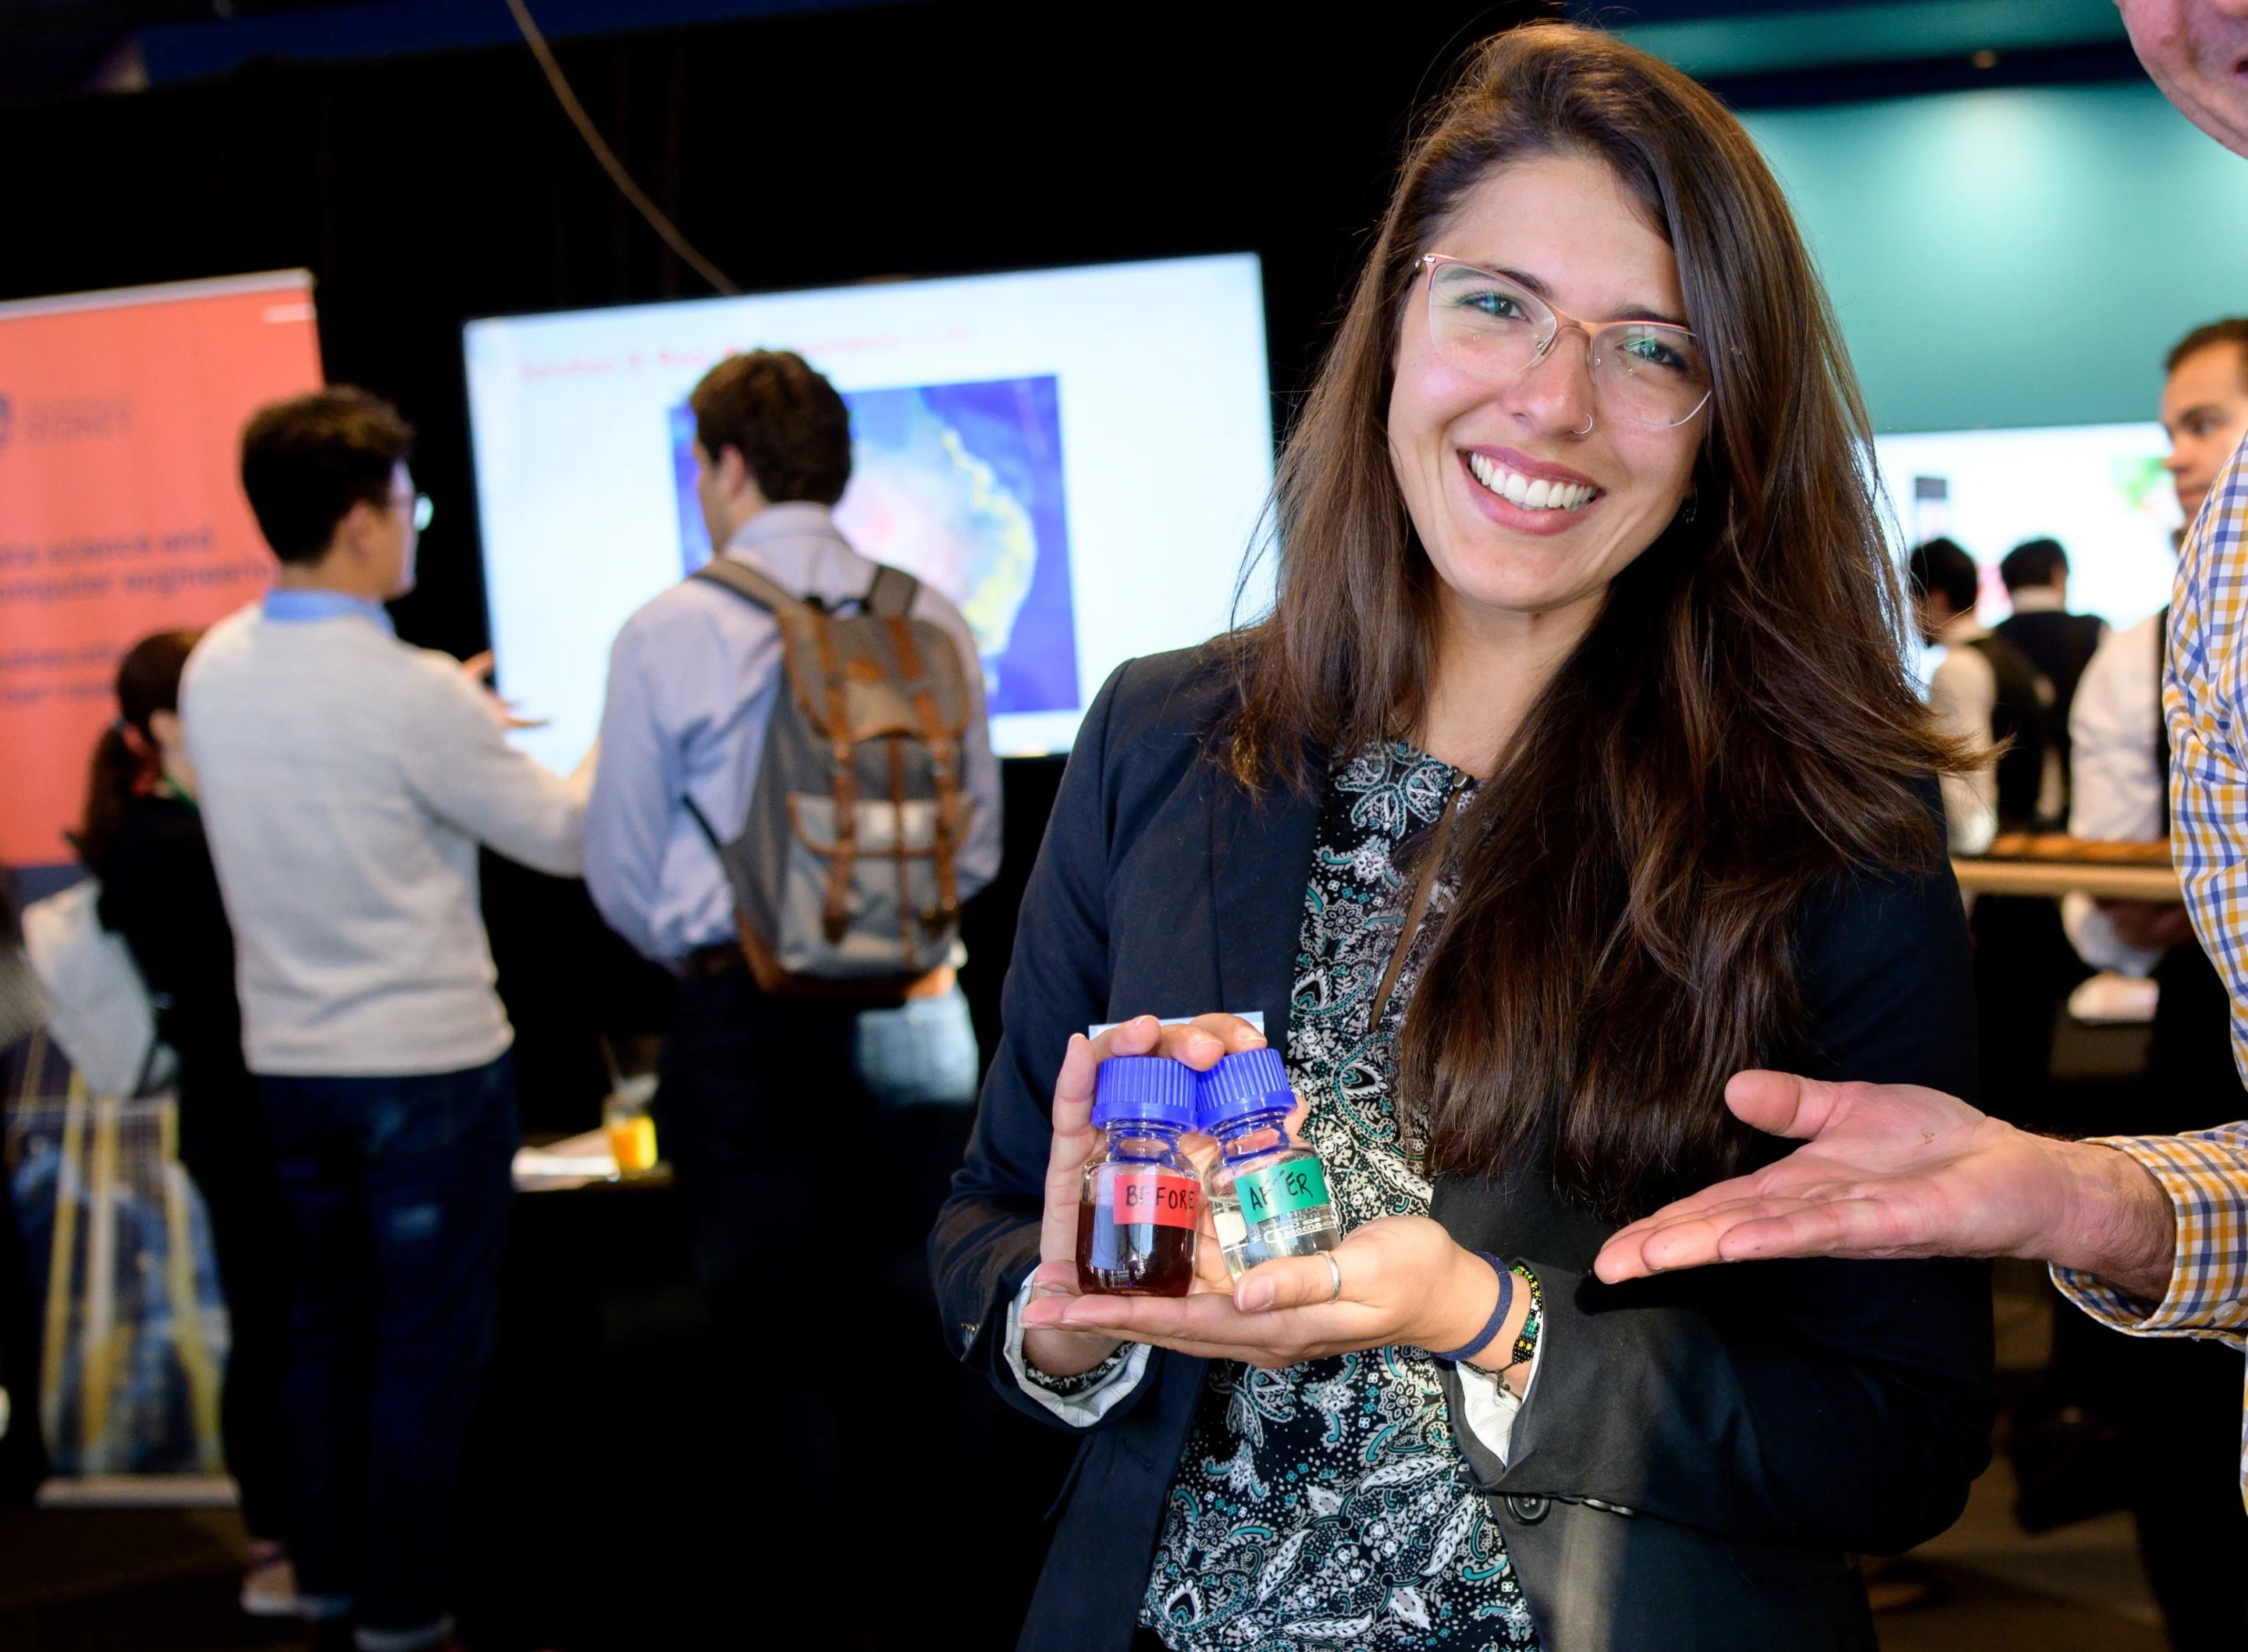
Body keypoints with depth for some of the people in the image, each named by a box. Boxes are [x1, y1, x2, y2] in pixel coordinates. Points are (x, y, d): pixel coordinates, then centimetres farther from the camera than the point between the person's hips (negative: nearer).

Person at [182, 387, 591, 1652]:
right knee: (431, 1346, 6)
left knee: (328, 1322, 20)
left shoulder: (214, 671, 0)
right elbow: (564, 836, -11)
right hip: (428, 1063, -7)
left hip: (290, 1060, 7)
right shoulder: (415, 694, -21)